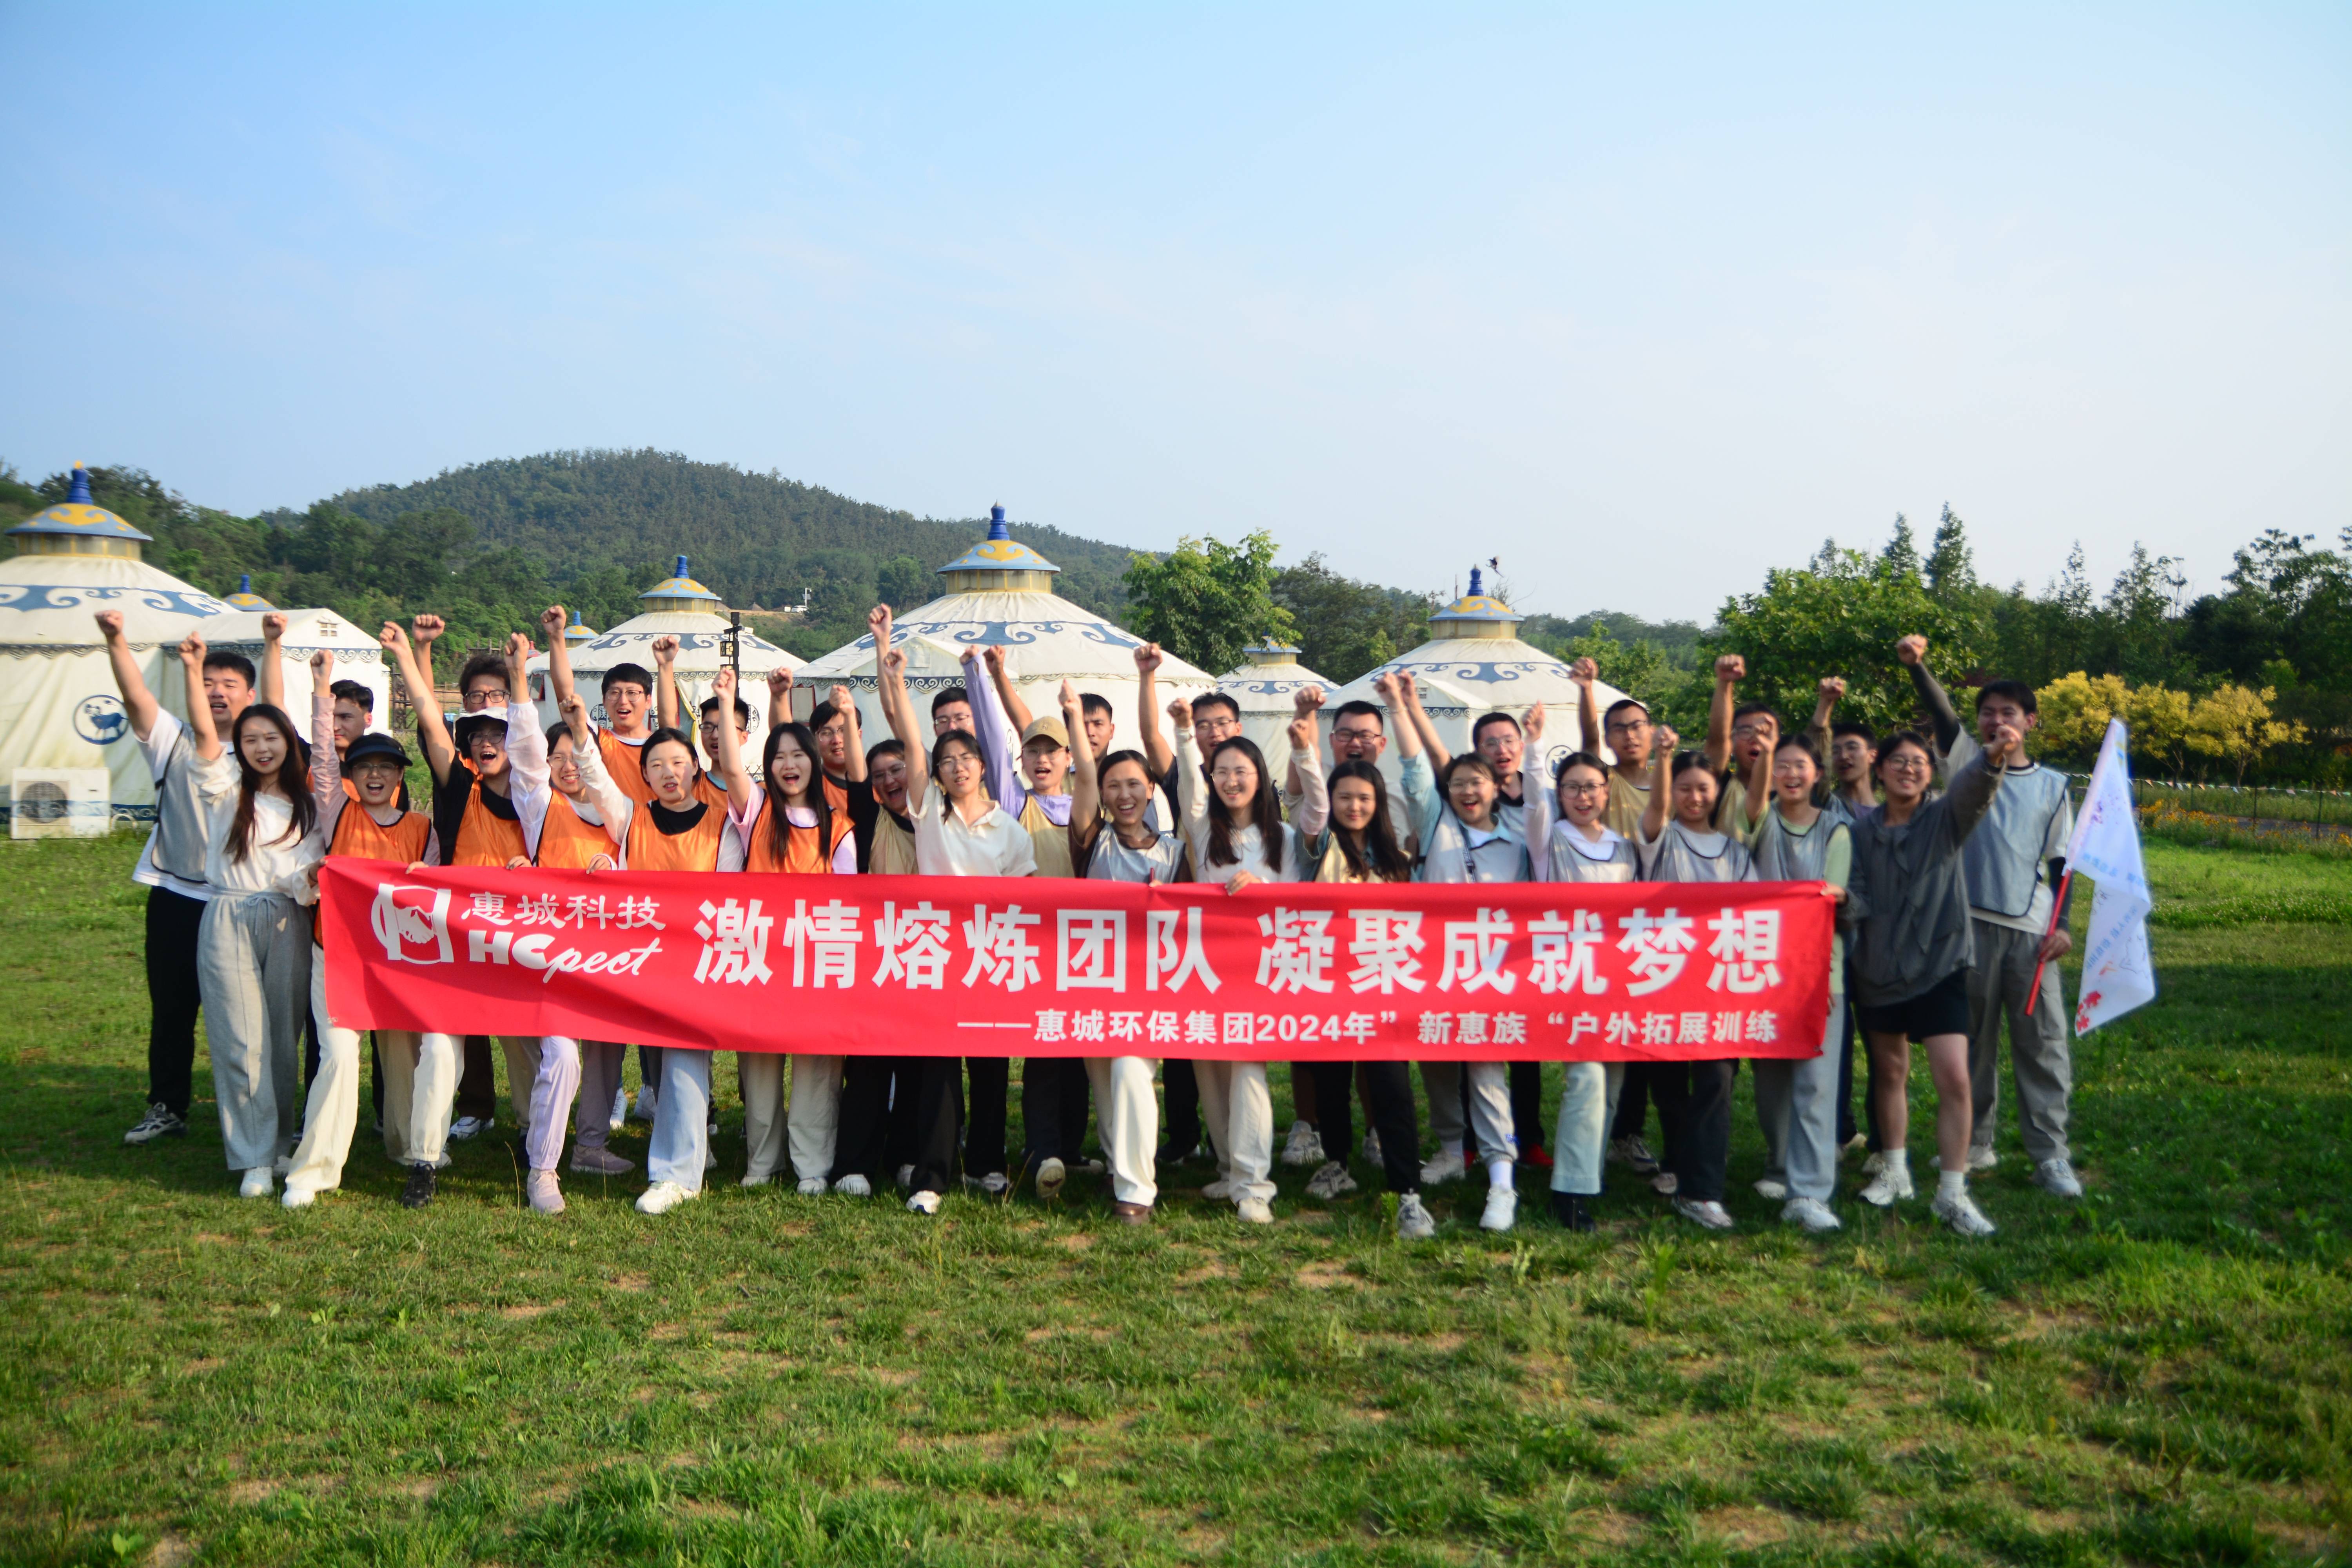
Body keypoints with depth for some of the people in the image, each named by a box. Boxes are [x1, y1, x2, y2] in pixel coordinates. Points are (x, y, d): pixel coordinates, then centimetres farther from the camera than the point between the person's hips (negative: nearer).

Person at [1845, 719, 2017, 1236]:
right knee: (1890, 1073, 15)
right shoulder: (1862, 833, 3)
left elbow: (1973, 791, -27)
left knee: (1955, 1079, -12)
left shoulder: (1944, 819, -5)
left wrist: (1992, 759, -49)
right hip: (1878, 969, 3)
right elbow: (1857, 900, 1)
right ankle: (1895, 1173, 32)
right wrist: (1843, 899, -23)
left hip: (1939, 966, -3)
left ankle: (1952, 1193, -2)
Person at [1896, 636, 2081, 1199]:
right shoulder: (1968, 763, 7)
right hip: (1971, 920, -1)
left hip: (2032, 929, 1)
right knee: (1973, 1037, 6)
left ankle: (2050, 1155, 5)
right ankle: (1973, 1146, 16)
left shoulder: (2053, 787, 11)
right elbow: (1943, 714, -11)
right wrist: (1916, 665, -28)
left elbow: (2061, 863, 12)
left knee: (2044, 1038, -1)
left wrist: (2063, 924, 1)